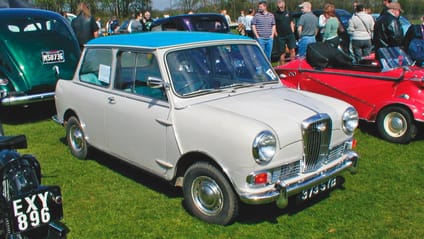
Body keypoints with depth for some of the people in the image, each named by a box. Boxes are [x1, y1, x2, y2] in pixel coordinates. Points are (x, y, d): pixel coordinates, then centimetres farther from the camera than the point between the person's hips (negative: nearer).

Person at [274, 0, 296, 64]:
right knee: (282, 53, 3)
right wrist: (276, 35, -4)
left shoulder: (288, 12, 9)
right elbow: (274, 26, 2)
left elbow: (291, 22, 17)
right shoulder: (275, 14, -1)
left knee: (292, 50, -6)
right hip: (281, 36, -2)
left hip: (290, 35, 2)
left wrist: (292, 32, 10)